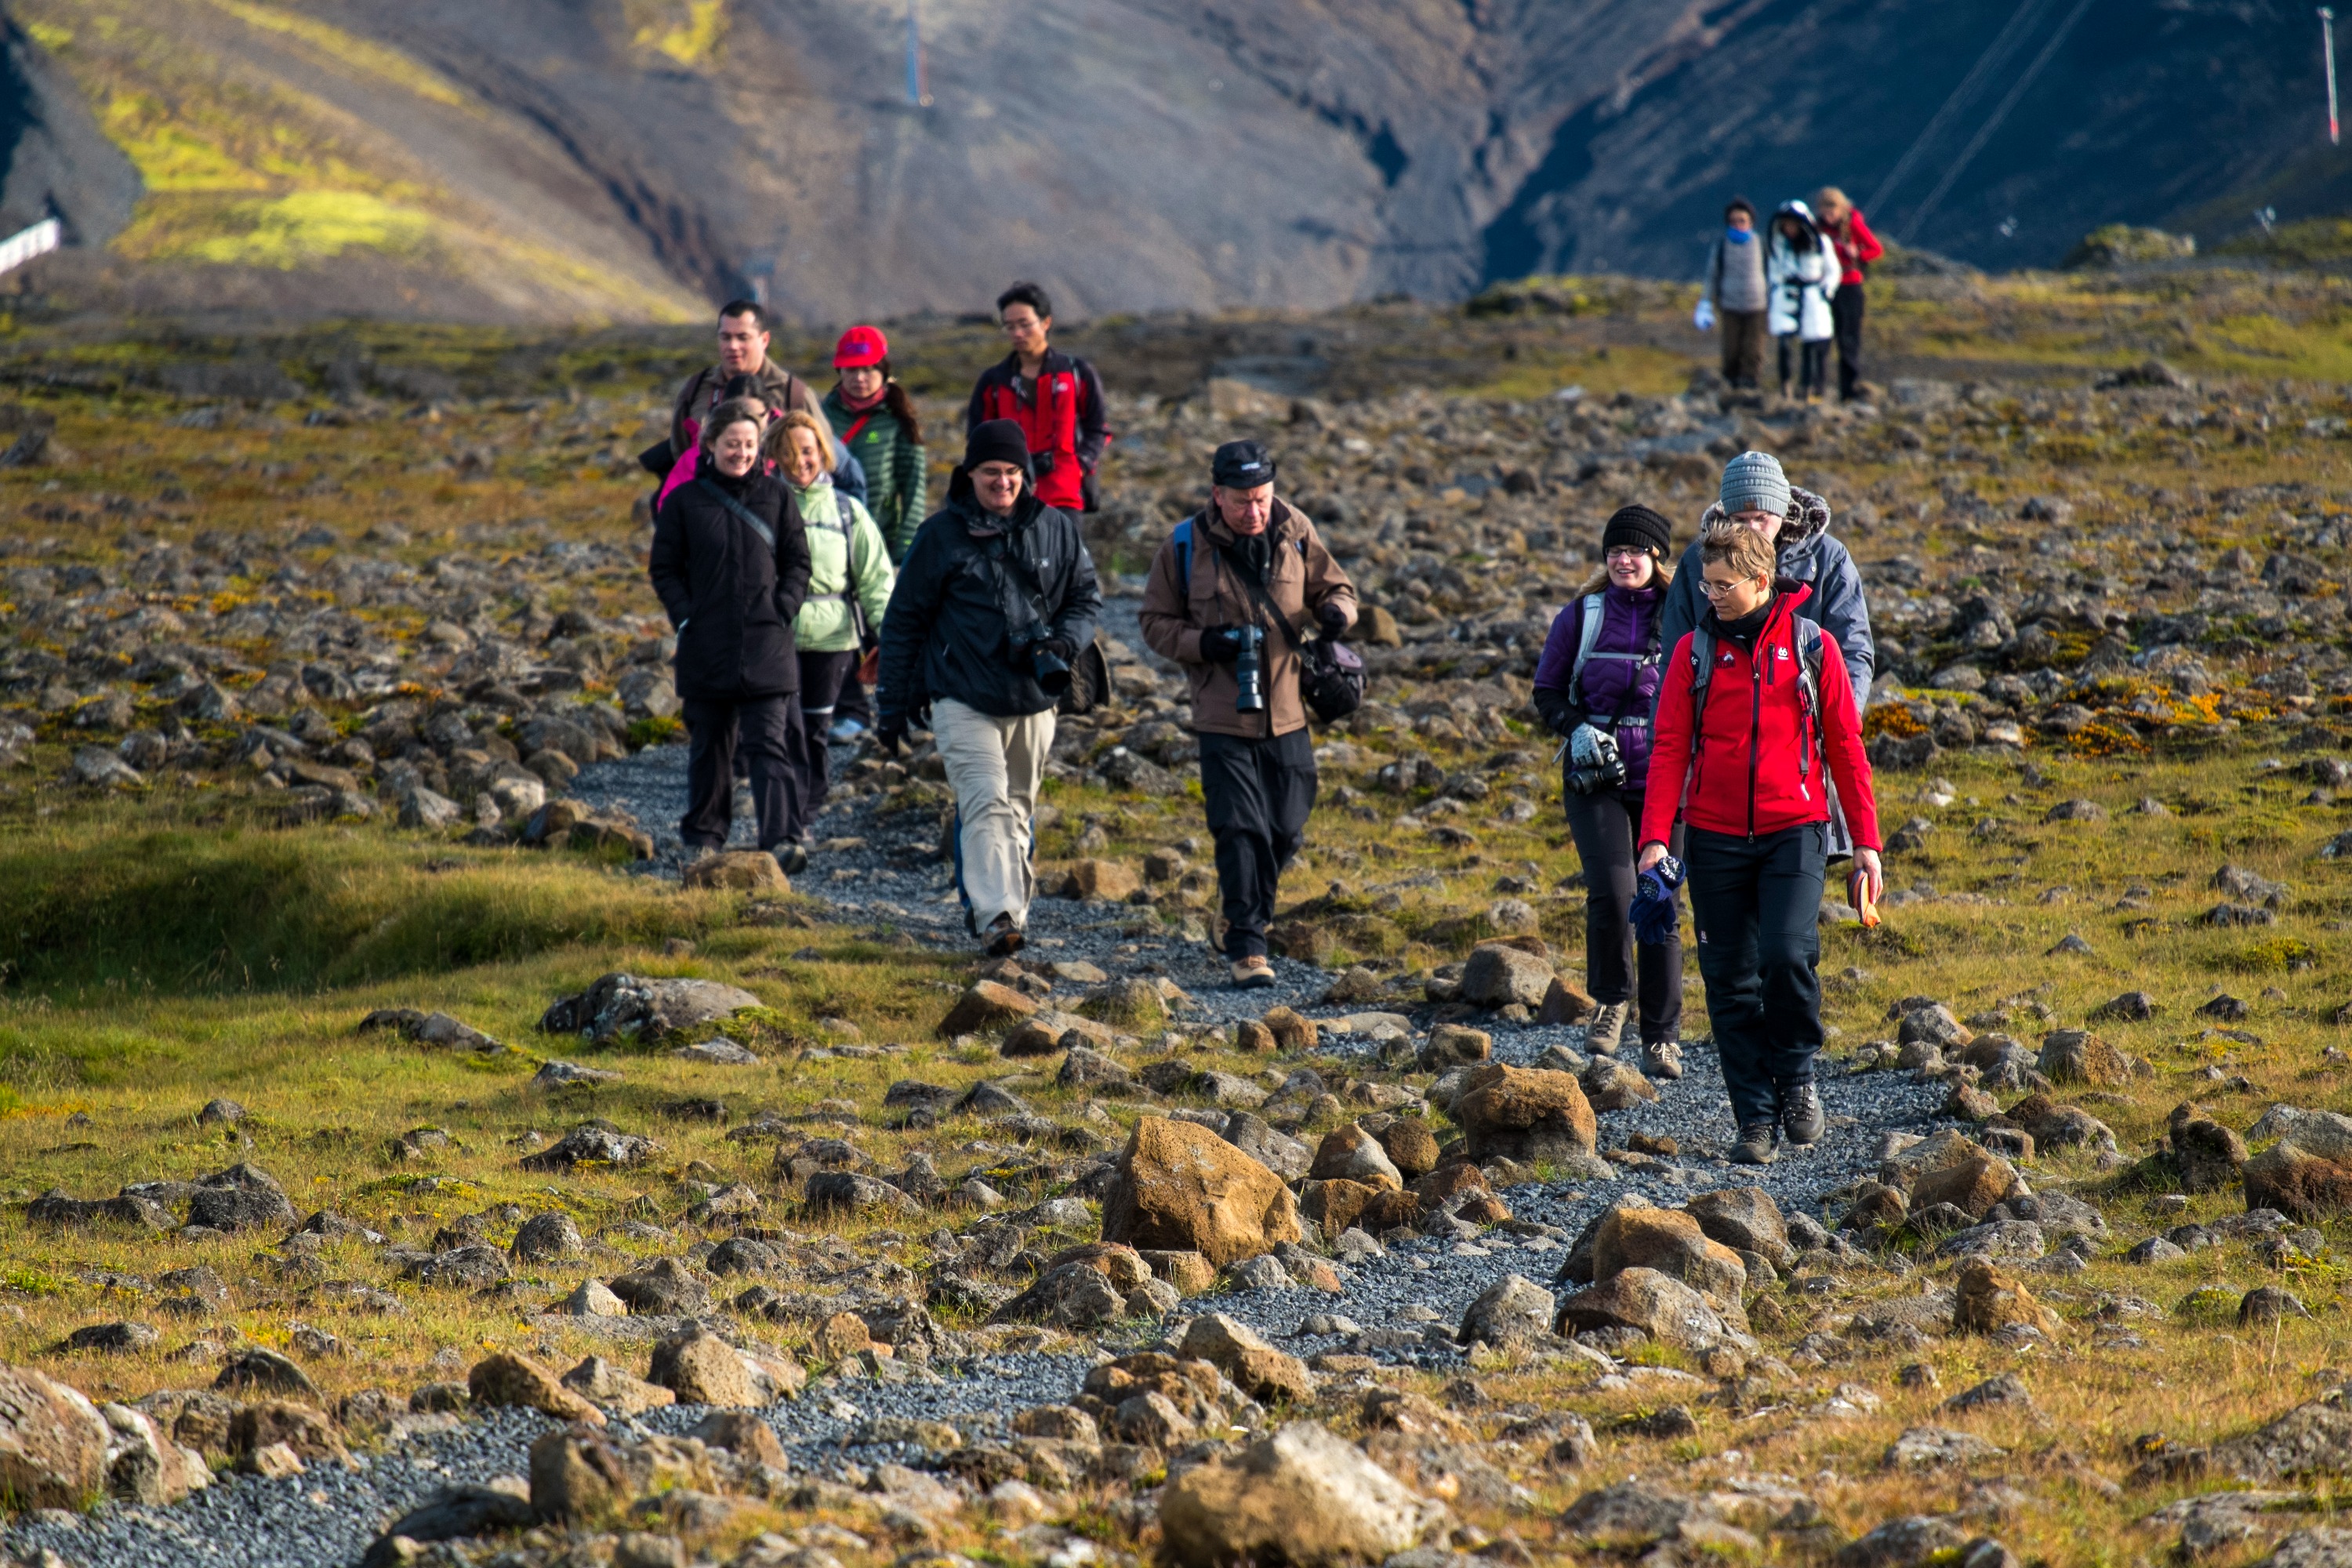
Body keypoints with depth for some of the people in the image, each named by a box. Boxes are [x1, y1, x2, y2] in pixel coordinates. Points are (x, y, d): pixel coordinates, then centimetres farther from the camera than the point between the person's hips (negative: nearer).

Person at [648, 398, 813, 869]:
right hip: (706, 647, 1)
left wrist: (783, 610, -3)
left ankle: (780, 839, -16)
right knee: (709, 744, 12)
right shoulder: (684, 502, 3)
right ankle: (703, 833, 27)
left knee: (770, 742, -9)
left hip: (766, 645, -1)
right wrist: (685, 618, -6)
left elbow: (797, 562, 10)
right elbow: (665, 569, 6)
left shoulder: (775, 496, 6)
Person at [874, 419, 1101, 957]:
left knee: (1017, 809, 14)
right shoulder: (941, 534, -1)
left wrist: (1063, 641, -9)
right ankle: (998, 917, -28)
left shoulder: (1056, 530, 6)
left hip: (1033, 699, 4)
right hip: (963, 699, -4)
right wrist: (893, 706, 3)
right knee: (986, 803, -18)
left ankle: (1011, 905, 29)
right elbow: (905, 621, 4)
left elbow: (1087, 598, 14)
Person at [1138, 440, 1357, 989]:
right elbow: (1156, 622, 1)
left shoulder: (1295, 533, 1)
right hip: (1223, 718, -3)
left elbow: (1333, 587, 12)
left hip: (1288, 715, 3)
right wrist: (1207, 642, -17)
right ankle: (1246, 944, -2)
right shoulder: (1185, 546, -6)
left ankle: (1246, 903, 38)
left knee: (1287, 829, 10)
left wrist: (1337, 611, -12)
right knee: (1239, 830, -8)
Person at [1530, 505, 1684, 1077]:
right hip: (1595, 775, 0)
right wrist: (1576, 729, -9)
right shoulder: (1582, 616, 3)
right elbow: (1547, 690, 11)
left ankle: (1662, 1039, 13)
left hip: (1662, 778, 0)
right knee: (1610, 890, -18)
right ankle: (1610, 1000, 7)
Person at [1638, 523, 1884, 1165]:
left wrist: (1866, 840, 3)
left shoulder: (1812, 647, 2)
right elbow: (1669, 748, 2)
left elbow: (1845, 746, 6)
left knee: (1789, 955, -19)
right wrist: (1655, 836, -9)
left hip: (1793, 832, -2)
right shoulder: (1693, 652, 5)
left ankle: (1795, 1076, 6)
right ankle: (1755, 1118, 9)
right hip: (1716, 840, 2)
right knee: (1731, 980, 2)